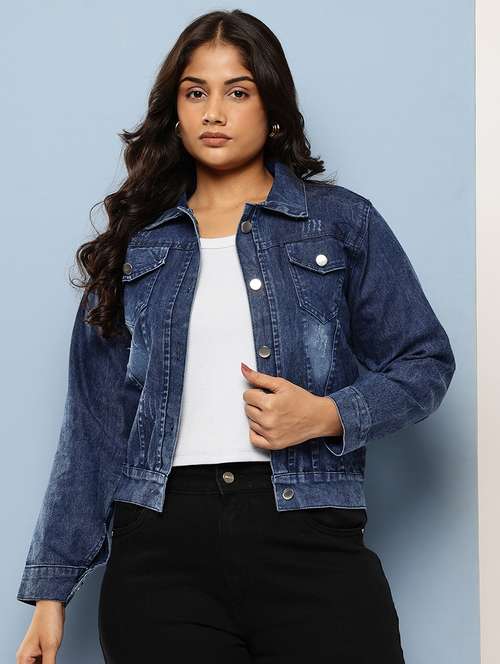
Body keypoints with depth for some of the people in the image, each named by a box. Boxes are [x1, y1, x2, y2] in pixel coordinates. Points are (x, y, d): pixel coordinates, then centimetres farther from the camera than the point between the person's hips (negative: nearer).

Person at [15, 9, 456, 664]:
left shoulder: (342, 221, 8)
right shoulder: (136, 244, 13)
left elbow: (427, 362, 9)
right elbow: (94, 424, 11)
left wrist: (329, 414, -10)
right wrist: (52, 589, 7)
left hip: (307, 534, -1)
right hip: (161, 542, 2)